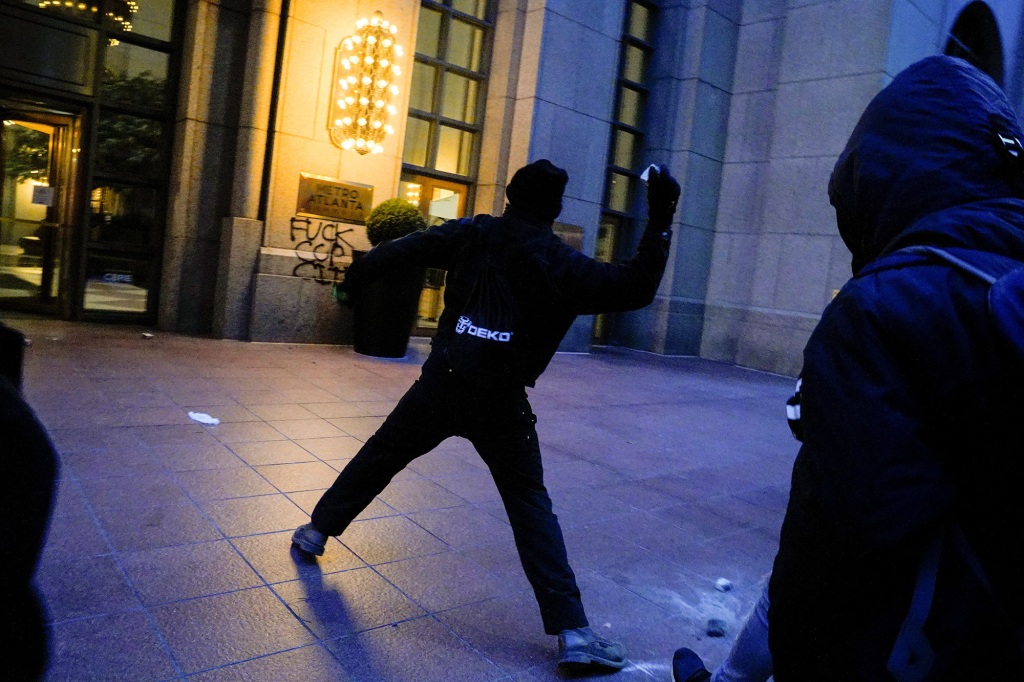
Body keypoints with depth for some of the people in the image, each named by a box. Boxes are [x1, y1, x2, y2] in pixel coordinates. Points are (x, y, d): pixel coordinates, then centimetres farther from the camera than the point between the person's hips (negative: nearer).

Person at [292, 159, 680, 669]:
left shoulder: (472, 234, 1)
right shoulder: (563, 266, -7)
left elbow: (402, 250, 7)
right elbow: (636, 287, -6)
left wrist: (356, 277, 23)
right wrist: (660, 218, -3)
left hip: (442, 383, 2)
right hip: (501, 401, -2)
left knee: (379, 456, 23)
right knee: (530, 506, 6)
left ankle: (318, 529, 41)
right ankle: (571, 630, 5)